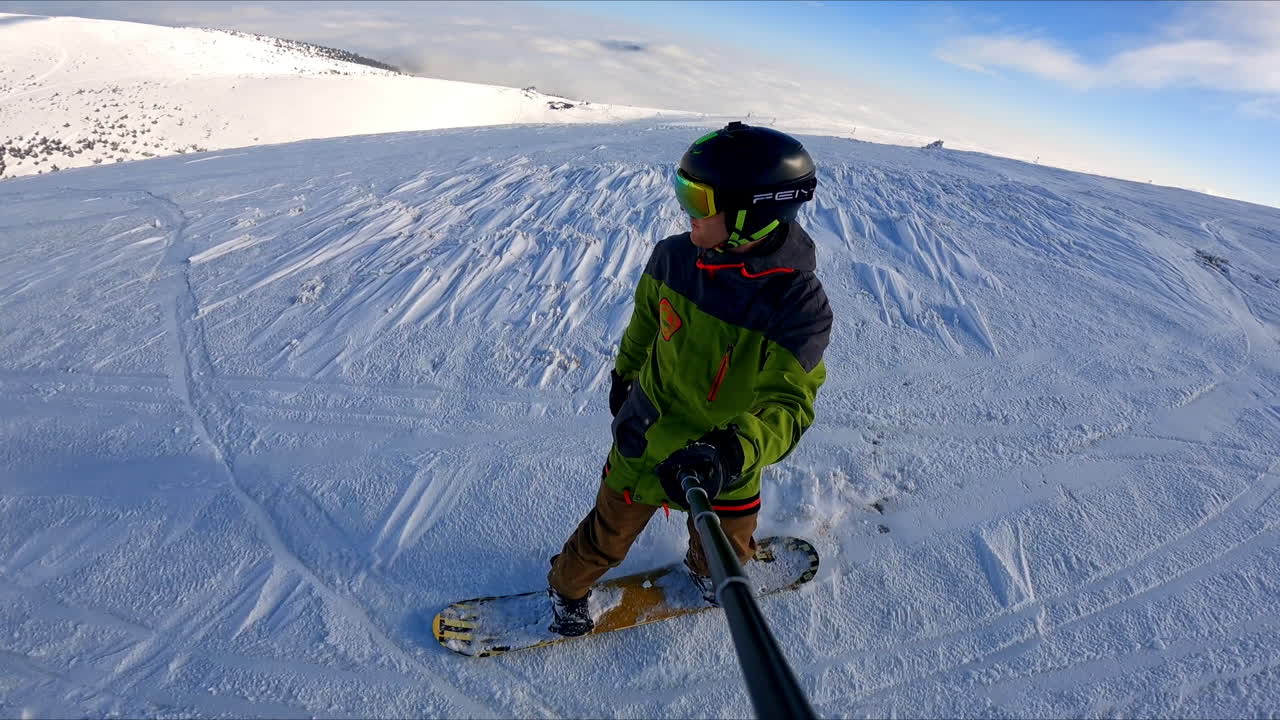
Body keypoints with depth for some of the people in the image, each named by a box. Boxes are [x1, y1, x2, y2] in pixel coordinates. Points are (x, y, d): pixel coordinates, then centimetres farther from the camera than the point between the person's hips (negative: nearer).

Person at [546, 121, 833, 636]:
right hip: (646, 440, 1)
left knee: (725, 544, 27)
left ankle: (708, 571, 64)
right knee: (611, 534, 22)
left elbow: (789, 404, -28)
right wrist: (625, 374, 18)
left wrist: (733, 453, -47)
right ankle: (568, 585, 53)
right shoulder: (674, 257, -16)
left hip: (728, 469, 0)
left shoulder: (801, 306, -26)